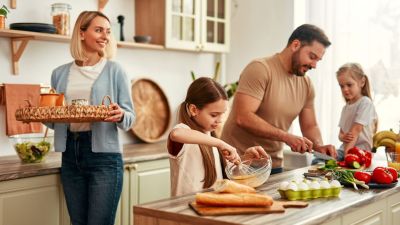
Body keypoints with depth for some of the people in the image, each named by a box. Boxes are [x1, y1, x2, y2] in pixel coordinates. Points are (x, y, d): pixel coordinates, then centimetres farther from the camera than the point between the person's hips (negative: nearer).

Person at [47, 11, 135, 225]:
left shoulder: (114, 70, 2)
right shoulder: (60, 74, 11)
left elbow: (130, 117, 2)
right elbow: (54, 120, 17)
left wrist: (120, 116, -20)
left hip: (104, 155, -3)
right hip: (70, 155, 4)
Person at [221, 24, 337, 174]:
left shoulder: (306, 84, 7)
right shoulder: (260, 69, -16)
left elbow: (310, 126, 13)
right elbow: (243, 118, -24)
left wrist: (319, 146, -9)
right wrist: (286, 137, -27)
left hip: (274, 165, 7)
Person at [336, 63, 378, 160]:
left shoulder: (365, 103, -6)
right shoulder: (346, 107, 19)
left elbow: (356, 129, -15)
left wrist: (347, 152, -23)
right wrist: (343, 137, -10)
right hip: (344, 148, 7)